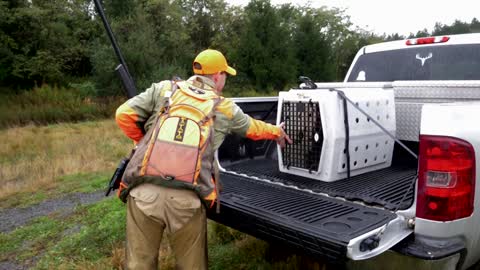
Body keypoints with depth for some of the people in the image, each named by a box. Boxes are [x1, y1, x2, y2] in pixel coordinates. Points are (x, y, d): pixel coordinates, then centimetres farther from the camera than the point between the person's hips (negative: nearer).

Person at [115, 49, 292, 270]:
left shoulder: (164, 89, 10)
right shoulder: (226, 108, 12)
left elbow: (124, 114, 7)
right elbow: (253, 128, 30)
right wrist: (277, 131, 51)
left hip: (144, 191, 1)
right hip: (187, 199, -1)